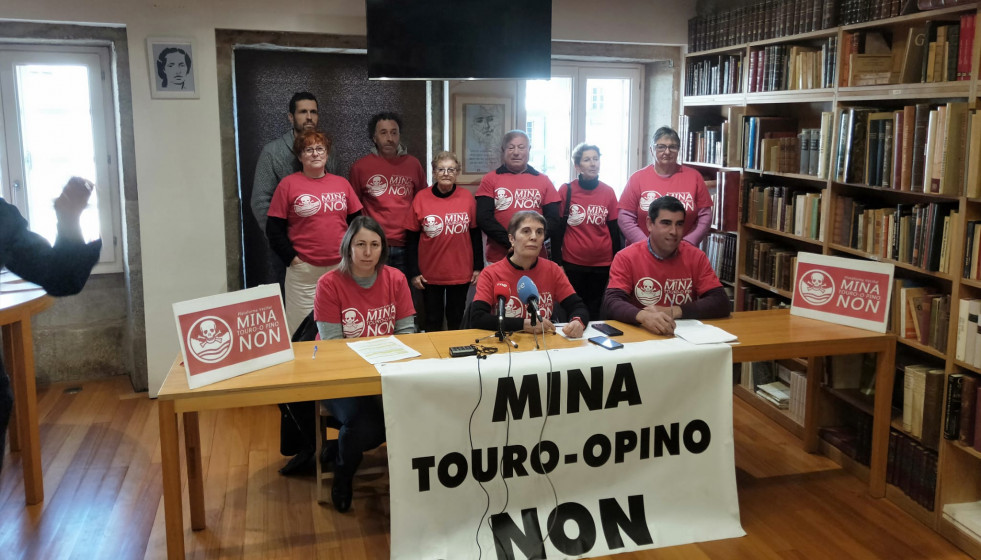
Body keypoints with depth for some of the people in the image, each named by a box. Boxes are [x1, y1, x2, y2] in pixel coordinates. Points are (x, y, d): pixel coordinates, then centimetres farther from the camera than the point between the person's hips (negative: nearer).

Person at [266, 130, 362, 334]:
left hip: (340, 267, 3)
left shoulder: (342, 183, 9)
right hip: (304, 270, -3)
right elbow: (274, 228, -1)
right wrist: (291, 258, -7)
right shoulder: (288, 184, 0)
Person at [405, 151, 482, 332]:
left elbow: (475, 234, 5)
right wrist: (414, 272, -4)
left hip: (461, 274, 1)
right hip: (430, 274, -1)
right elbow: (411, 239, -1)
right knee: (432, 320, 11)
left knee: (456, 319, 15)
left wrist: (478, 267, 3)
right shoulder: (421, 198, -5)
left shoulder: (467, 197, -2)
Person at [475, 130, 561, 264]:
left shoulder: (543, 181, 9)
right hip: (498, 258, -1)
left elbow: (552, 220, 4)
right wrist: (512, 242, -14)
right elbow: (484, 218, -5)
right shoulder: (490, 180, 4)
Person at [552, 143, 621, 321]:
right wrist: (557, 262, -4)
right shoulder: (566, 190, -3)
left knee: (594, 310, 7)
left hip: (602, 264, 2)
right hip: (572, 263, -1)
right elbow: (558, 228, -1)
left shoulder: (608, 192, 2)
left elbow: (614, 229, 7)